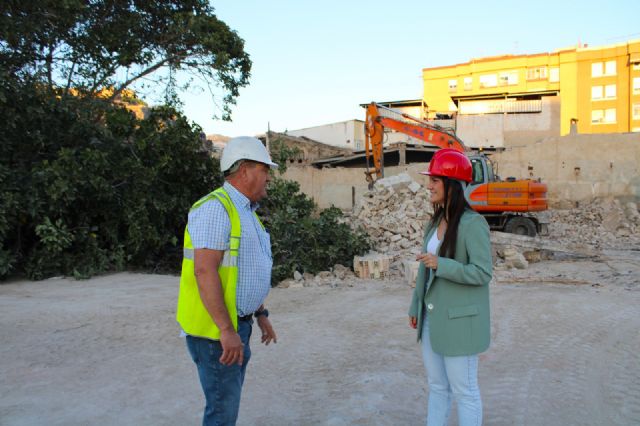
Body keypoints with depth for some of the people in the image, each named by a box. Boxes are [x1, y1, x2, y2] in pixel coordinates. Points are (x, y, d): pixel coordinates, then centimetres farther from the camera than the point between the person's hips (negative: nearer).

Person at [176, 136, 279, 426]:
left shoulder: (245, 211, 14)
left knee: (229, 400, 19)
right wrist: (226, 330, -26)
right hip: (215, 329, -10)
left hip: (237, 324, 10)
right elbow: (205, 271, -25)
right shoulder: (215, 208, -18)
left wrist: (261, 313, 20)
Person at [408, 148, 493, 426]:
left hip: (458, 320, -7)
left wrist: (441, 264, -26)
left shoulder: (472, 223, -16)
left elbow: (483, 273, -18)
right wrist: (416, 307, 16)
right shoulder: (436, 221, 7)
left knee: (464, 391, 7)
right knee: (436, 386, 18)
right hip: (431, 319, 8)